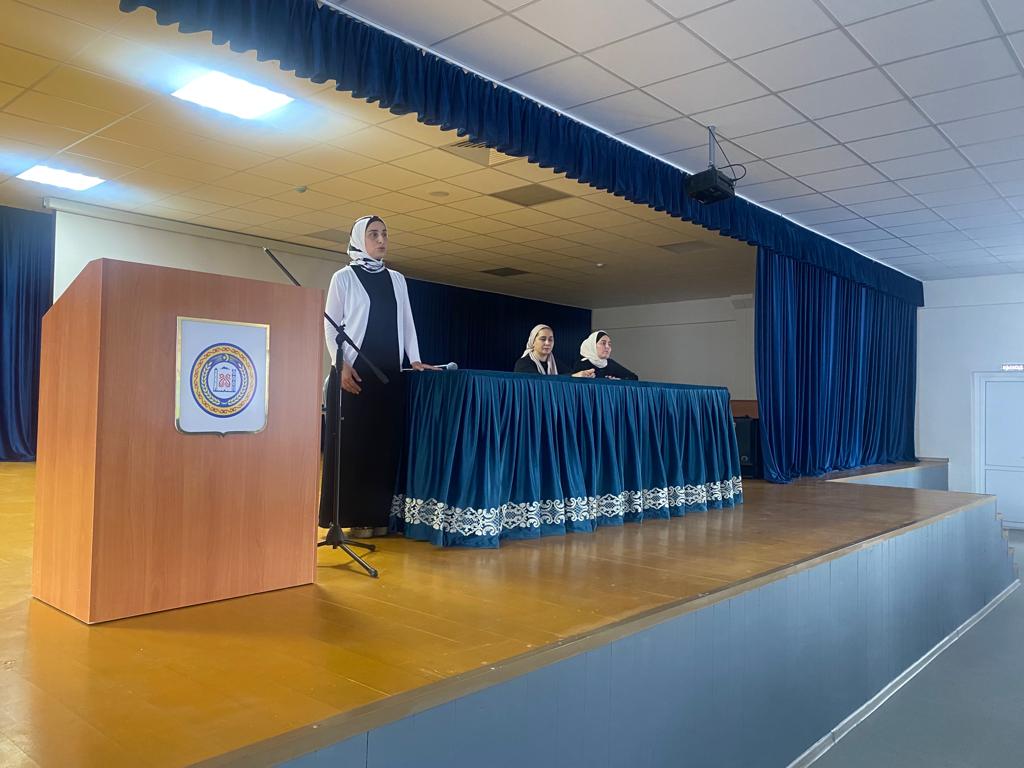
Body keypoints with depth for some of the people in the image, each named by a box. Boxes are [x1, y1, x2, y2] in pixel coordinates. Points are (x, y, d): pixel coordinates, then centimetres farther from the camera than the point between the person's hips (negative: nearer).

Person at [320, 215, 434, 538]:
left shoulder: (397, 280, 16)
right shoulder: (344, 277, 3)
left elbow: (406, 322, 16)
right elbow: (331, 325, 0)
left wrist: (414, 359, 4)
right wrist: (342, 366, -12)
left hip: (390, 373, 4)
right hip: (355, 371, -4)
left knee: (386, 442, 3)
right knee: (353, 442, -3)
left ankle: (380, 515, 8)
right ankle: (355, 516, 2)